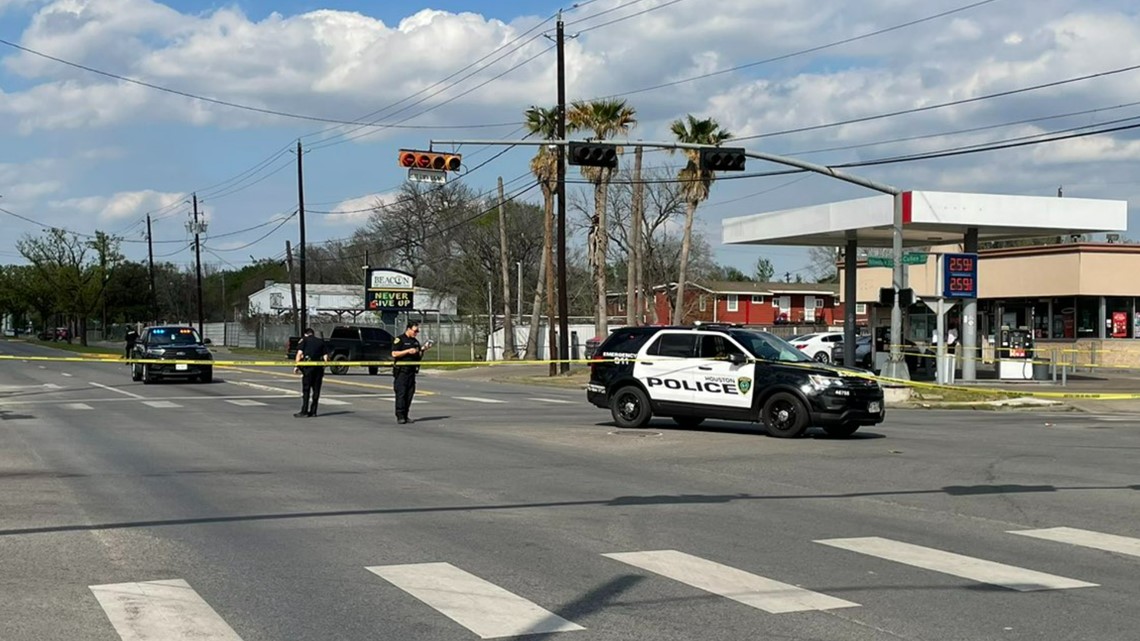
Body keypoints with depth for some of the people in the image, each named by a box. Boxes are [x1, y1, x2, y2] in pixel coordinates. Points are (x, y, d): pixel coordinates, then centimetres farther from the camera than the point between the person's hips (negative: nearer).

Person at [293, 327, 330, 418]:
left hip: (308, 366, -3)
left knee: (306, 389, -1)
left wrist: (297, 365, -4)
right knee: (316, 390, 9)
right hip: (319, 366, 3)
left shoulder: (304, 340, 7)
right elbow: (325, 356, 10)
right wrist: (325, 365, 18)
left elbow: (300, 353, -5)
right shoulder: (321, 342, 17)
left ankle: (304, 411, -4)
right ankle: (313, 411, 11)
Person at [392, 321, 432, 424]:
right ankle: (400, 416, -8)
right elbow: (394, 354, -13)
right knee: (401, 393, -8)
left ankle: (405, 416, 9)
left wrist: (423, 350, 1)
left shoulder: (416, 341, 16)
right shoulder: (399, 339, -5)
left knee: (409, 393, 5)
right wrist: (408, 351, -17)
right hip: (401, 370, -7)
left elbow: (419, 356, 20)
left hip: (411, 371, 7)